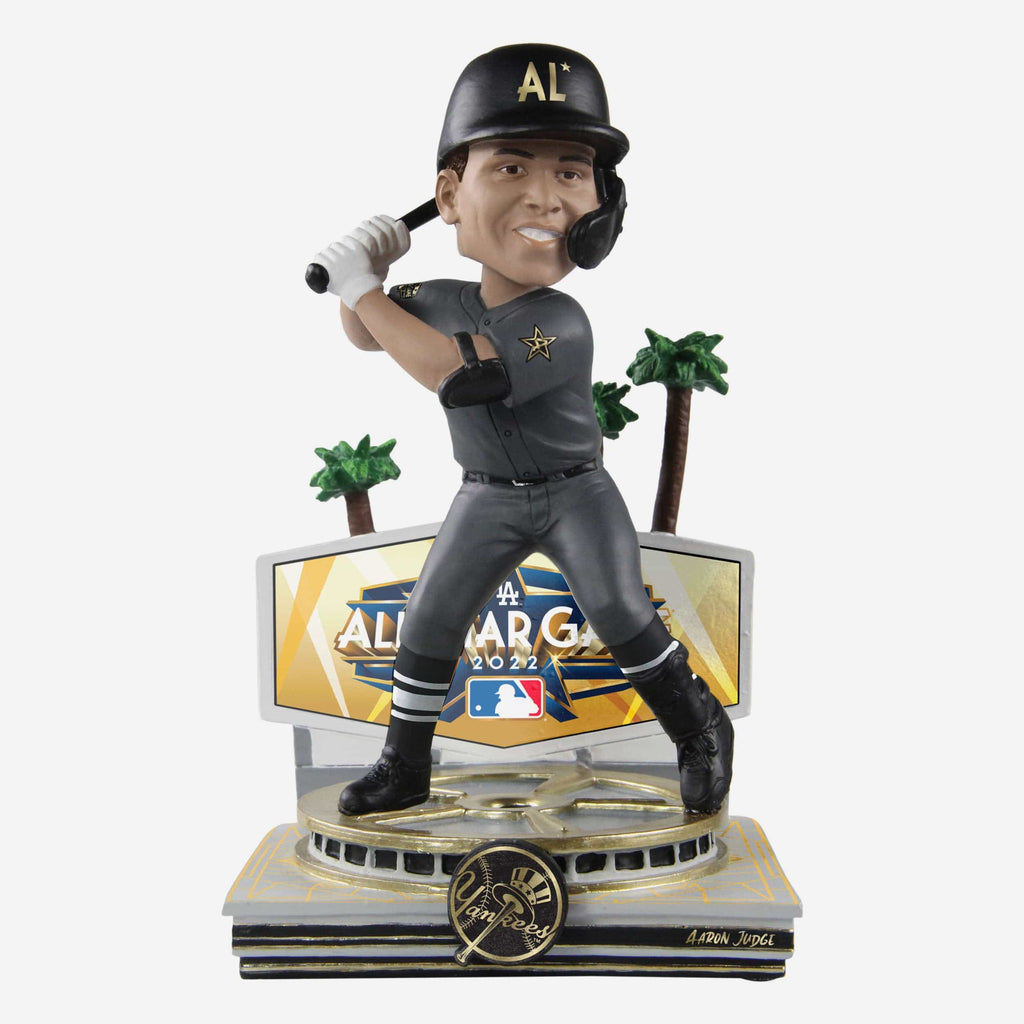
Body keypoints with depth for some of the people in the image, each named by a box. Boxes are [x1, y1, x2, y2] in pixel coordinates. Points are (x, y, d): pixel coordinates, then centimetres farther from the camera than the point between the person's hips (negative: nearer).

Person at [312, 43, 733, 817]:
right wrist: (366, 272, -12)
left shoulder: (560, 326, -29)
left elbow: (453, 372, -41)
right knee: (430, 620, 3)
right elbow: (365, 337, 10)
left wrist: (360, 285, -33)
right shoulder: (443, 301, -8)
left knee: (620, 612, -13)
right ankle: (405, 767, 19)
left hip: (577, 491, -5)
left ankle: (700, 726, 12)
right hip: (488, 500, 5)